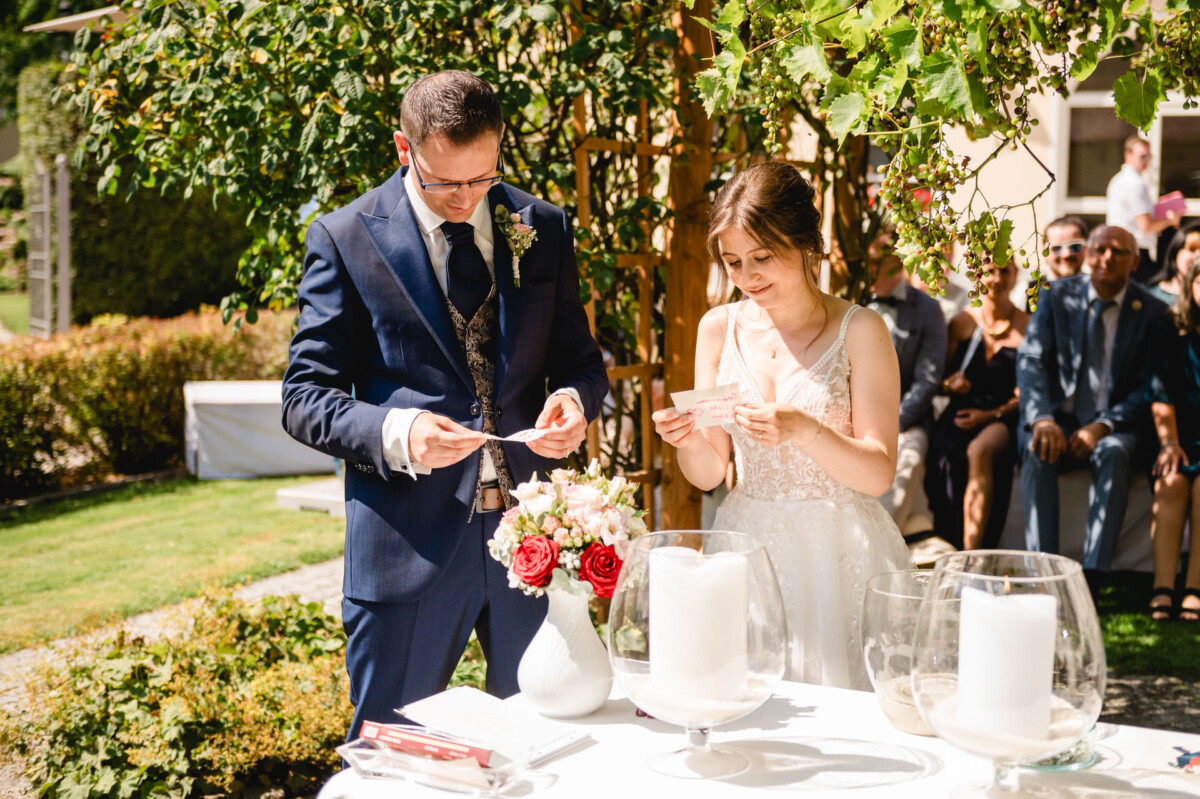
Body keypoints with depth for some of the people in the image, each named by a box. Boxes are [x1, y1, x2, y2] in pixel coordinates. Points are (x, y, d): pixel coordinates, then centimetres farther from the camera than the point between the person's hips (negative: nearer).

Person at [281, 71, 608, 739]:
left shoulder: (544, 228, 7)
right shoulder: (345, 239, -3)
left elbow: (579, 358, 14)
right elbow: (306, 397, -4)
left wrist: (575, 400, -10)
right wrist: (395, 434, -23)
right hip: (409, 544, -3)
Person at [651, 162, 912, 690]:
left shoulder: (858, 330, -6)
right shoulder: (720, 327, 4)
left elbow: (879, 473, -10)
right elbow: (709, 474, 6)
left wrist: (804, 430, -25)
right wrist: (688, 441, -15)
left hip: (838, 552, -3)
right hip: (747, 545, 3)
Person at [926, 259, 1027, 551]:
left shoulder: (1028, 327, 6)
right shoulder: (961, 323, 13)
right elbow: (941, 380, 18)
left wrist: (991, 414, -12)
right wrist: (950, 384, -7)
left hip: (1002, 417, -2)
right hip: (961, 413, 3)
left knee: (980, 450, -36)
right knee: (947, 456, -32)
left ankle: (972, 554, -39)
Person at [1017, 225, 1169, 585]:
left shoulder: (1152, 312, 1)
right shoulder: (1057, 296, 4)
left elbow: (1150, 388, -2)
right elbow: (1031, 360, -4)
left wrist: (1103, 425, -19)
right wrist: (1042, 419, -22)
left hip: (1116, 427, -1)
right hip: (1060, 418, 1)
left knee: (1112, 454, -35)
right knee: (1038, 452, -32)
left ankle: (1092, 572, -37)